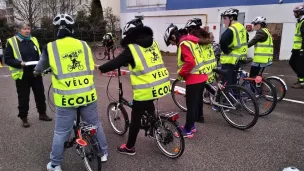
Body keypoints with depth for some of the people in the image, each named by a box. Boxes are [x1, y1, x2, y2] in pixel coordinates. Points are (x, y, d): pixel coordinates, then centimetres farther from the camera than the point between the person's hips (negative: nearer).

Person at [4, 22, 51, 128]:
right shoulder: (12, 42, -6)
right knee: (23, 98, 5)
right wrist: (20, 63, -22)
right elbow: (7, 59, -6)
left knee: (40, 94, 12)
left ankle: (42, 114, 29)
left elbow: (39, 55, 19)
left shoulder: (34, 40, 10)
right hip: (22, 75, -4)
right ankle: (24, 118, 21)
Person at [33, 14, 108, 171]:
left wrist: (36, 72, 38)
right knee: (95, 125, 20)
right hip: (88, 94, 2)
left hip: (66, 97, -2)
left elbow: (42, 66, 14)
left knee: (61, 132, 12)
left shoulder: (51, 47, -3)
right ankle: (103, 153, 36)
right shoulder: (84, 45, 4)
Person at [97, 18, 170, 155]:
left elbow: (116, 63, -5)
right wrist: (128, 63, 36)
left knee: (136, 118, 10)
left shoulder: (131, 48, -10)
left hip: (146, 90, -7)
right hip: (163, 86, 7)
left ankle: (129, 147, 25)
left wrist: (100, 68, 12)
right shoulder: (153, 43, 10)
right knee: (148, 104, 35)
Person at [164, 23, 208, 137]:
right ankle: (191, 125, 32)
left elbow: (190, 62, -26)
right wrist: (183, 73, 13)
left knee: (191, 105, 0)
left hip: (194, 78, -10)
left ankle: (188, 130, 11)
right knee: (196, 102, 17)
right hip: (201, 76, 10)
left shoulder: (184, 43, -16)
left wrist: (181, 73, -12)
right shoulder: (190, 40, 14)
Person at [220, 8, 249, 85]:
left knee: (227, 85, -2)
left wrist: (227, 51, -17)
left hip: (229, 60, -9)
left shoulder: (231, 30, -19)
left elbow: (223, 42, -34)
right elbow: (245, 40, 25)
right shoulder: (242, 28, 11)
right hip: (239, 59, 9)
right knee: (233, 83, 19)